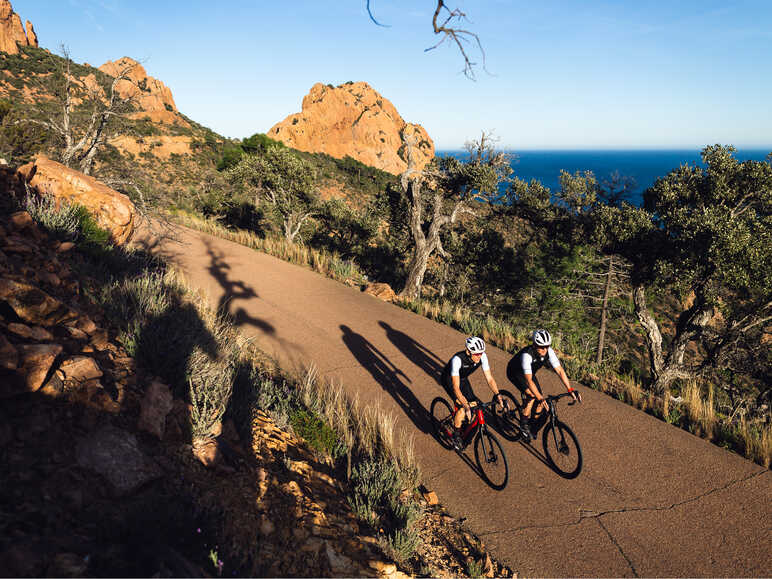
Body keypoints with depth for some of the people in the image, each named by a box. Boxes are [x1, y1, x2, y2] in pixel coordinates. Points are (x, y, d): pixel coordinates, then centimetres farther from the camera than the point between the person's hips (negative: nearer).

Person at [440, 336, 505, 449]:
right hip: (449, 379, -5)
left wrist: (498, 395, -32)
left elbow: (489, 378, -19)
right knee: (463, 407, -23)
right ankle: (456, 435, -2)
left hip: (463, 379, 5)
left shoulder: (482, 356, -26)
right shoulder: (457, 359, -40)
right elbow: (456, 387, -43)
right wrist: (466, 406, -52)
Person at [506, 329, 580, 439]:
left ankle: (533, 426, 17)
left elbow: (560, 371, -25)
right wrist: (540, 398, -51)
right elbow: (528, 380, -45)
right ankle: (523, 424, -8)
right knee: (531, 395, -26)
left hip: (530, 372, 6)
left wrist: (570, 390, -34)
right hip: (514, 372, -6)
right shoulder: (526, 355, -41)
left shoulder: (549, 352, -26)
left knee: (540, 401, -5)